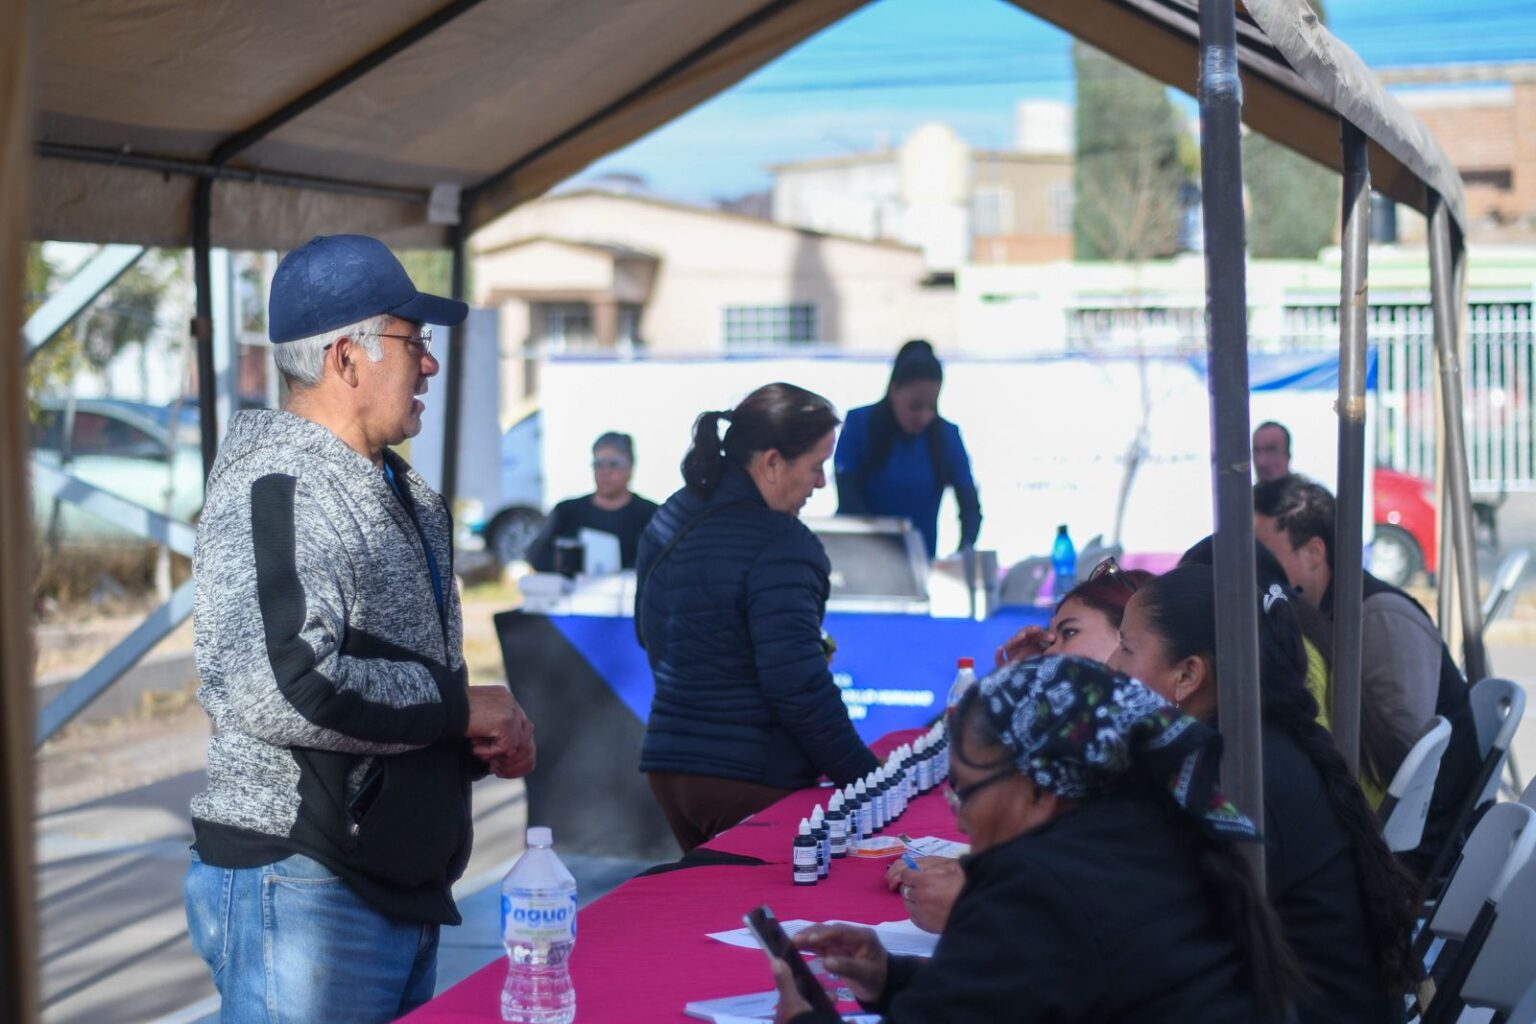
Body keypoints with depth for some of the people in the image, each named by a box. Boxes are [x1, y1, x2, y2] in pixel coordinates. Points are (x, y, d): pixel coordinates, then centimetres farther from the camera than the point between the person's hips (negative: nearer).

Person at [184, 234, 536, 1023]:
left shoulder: (400, 494, 14)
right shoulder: (275, 488, -16)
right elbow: (271, 688, -31)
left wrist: (487, 739, 6)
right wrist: (457, 708, -19)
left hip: (402, 890, 9)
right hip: (301, 891, -9)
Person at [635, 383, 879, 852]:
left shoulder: (671, 519, 10)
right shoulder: (778, 545, -18)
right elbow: (799, 688, -22)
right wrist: (866, 776, -14)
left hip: (668, 761, 9)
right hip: (750, 781, -9)